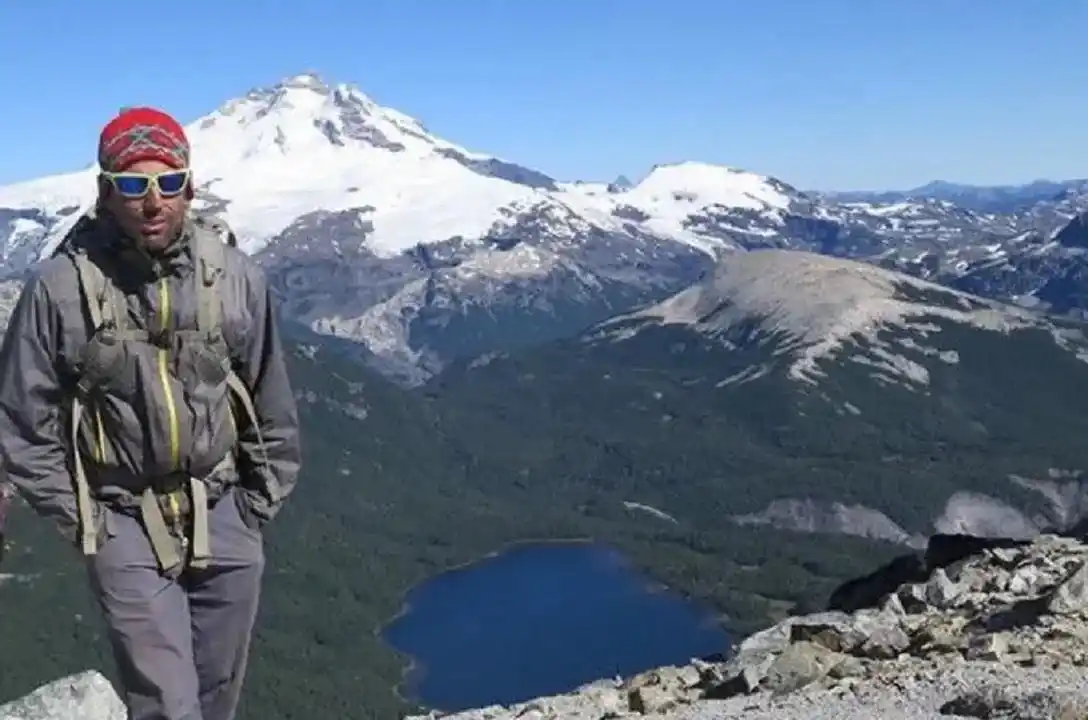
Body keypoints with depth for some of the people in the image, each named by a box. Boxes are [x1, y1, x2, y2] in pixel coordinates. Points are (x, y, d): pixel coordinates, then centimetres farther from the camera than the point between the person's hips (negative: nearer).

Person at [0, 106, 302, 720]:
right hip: (125, 525, -3)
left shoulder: (236, 277, -6)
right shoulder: (61, 286, -13)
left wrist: (258, 509, 7)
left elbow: (273, 409, 5)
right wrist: (81, 521, -2)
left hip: (224, 518, 3)